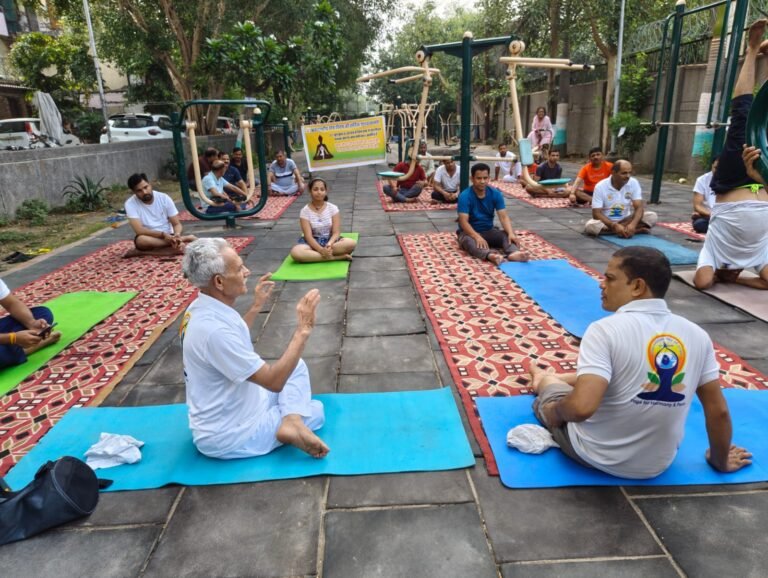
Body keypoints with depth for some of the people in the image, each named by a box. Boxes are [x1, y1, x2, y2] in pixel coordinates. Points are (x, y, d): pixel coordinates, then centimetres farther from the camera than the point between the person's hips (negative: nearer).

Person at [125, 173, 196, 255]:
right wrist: (163, 234, -32)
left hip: (168, 236, 1)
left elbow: (177, 224, -5)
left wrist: (177, 235, -28)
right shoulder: (130, 204, -11)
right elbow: (139, 230, -21)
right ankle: (183, 239, -25)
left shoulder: (164, 198, -5)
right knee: (141, 240, -38)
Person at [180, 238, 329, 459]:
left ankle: (292, 421, -12)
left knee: (296, 366, 10)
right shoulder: (213, 329, -34)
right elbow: (274, 381, -29)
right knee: (316, 410, 9)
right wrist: (303, 329, -26)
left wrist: (256, 306, 13)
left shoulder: (201, 309, -3)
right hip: (228, 436, -9)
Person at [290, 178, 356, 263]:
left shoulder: (333, 208, -3)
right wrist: (321, 250, -31)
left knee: (352, 243, -29)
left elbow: (336, 232, -8)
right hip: (313, 242, -1)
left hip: (330, 240, 1)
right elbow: (308, 236, -14)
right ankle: (337, 257, -33)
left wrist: (329, 244, -30)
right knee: (295, 252, -35)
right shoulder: (305, 211, -7)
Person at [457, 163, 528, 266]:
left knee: (507, 236, -25)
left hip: (489, 231, 4)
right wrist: (477, 237, -41)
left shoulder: (496, 194, -4)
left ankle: (513, 253, -57)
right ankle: (491, 255, -67)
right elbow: (464, 222, -24)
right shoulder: (465, 196, -16)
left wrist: (511, 233, -32)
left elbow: (504, 216, -11)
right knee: (469, 241, -39)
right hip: (469, 232, -4)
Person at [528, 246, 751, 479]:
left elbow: (582, 407, -34)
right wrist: (720, 461, 17)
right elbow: (718, 410, 0)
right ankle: (549, 377, 52)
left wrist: (556, 411, -12)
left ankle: (546, 381, 54)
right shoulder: (697, 335, -9)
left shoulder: (605, 330, -25)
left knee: (547, 384, 22)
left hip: (596, 455, -5)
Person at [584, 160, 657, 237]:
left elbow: (639, 207, -15)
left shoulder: (633, 183, -9)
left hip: (626, 220, 2)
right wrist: (614, 226, -33)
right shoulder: (600, 187, -17)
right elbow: (596, 213, -19)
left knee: (652, 216, -19)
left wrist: (633, 224, -35)